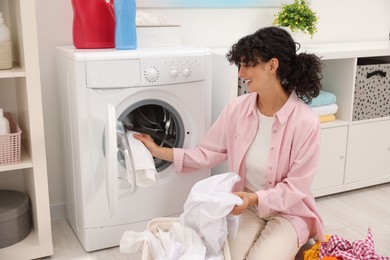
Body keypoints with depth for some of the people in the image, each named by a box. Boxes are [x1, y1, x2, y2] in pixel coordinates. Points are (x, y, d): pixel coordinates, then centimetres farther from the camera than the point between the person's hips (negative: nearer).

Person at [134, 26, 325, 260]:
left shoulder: (306, 122, -23)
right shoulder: (237, 108, -10)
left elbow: (295, 188, -17)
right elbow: (208, 153, -1)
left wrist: (254, 198, -31)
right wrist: (160, 152, -7)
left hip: (288, 211, -3)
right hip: (247, 206, 3)